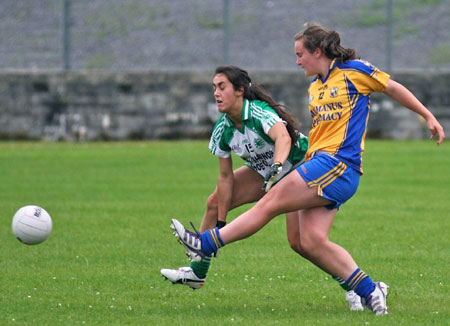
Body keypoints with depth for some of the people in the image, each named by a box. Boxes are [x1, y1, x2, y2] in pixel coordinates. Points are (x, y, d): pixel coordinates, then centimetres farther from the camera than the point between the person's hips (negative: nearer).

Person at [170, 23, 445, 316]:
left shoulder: (354, 71, 0)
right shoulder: (314, 88, 22)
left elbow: (394, 88, 9)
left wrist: (429, 117, 13)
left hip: (337, 165, -8)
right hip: (322, 165, 8)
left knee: (270, 203, -11)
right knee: (309, 242, -8)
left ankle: (207, 244, -10)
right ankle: (369, 289, -3)